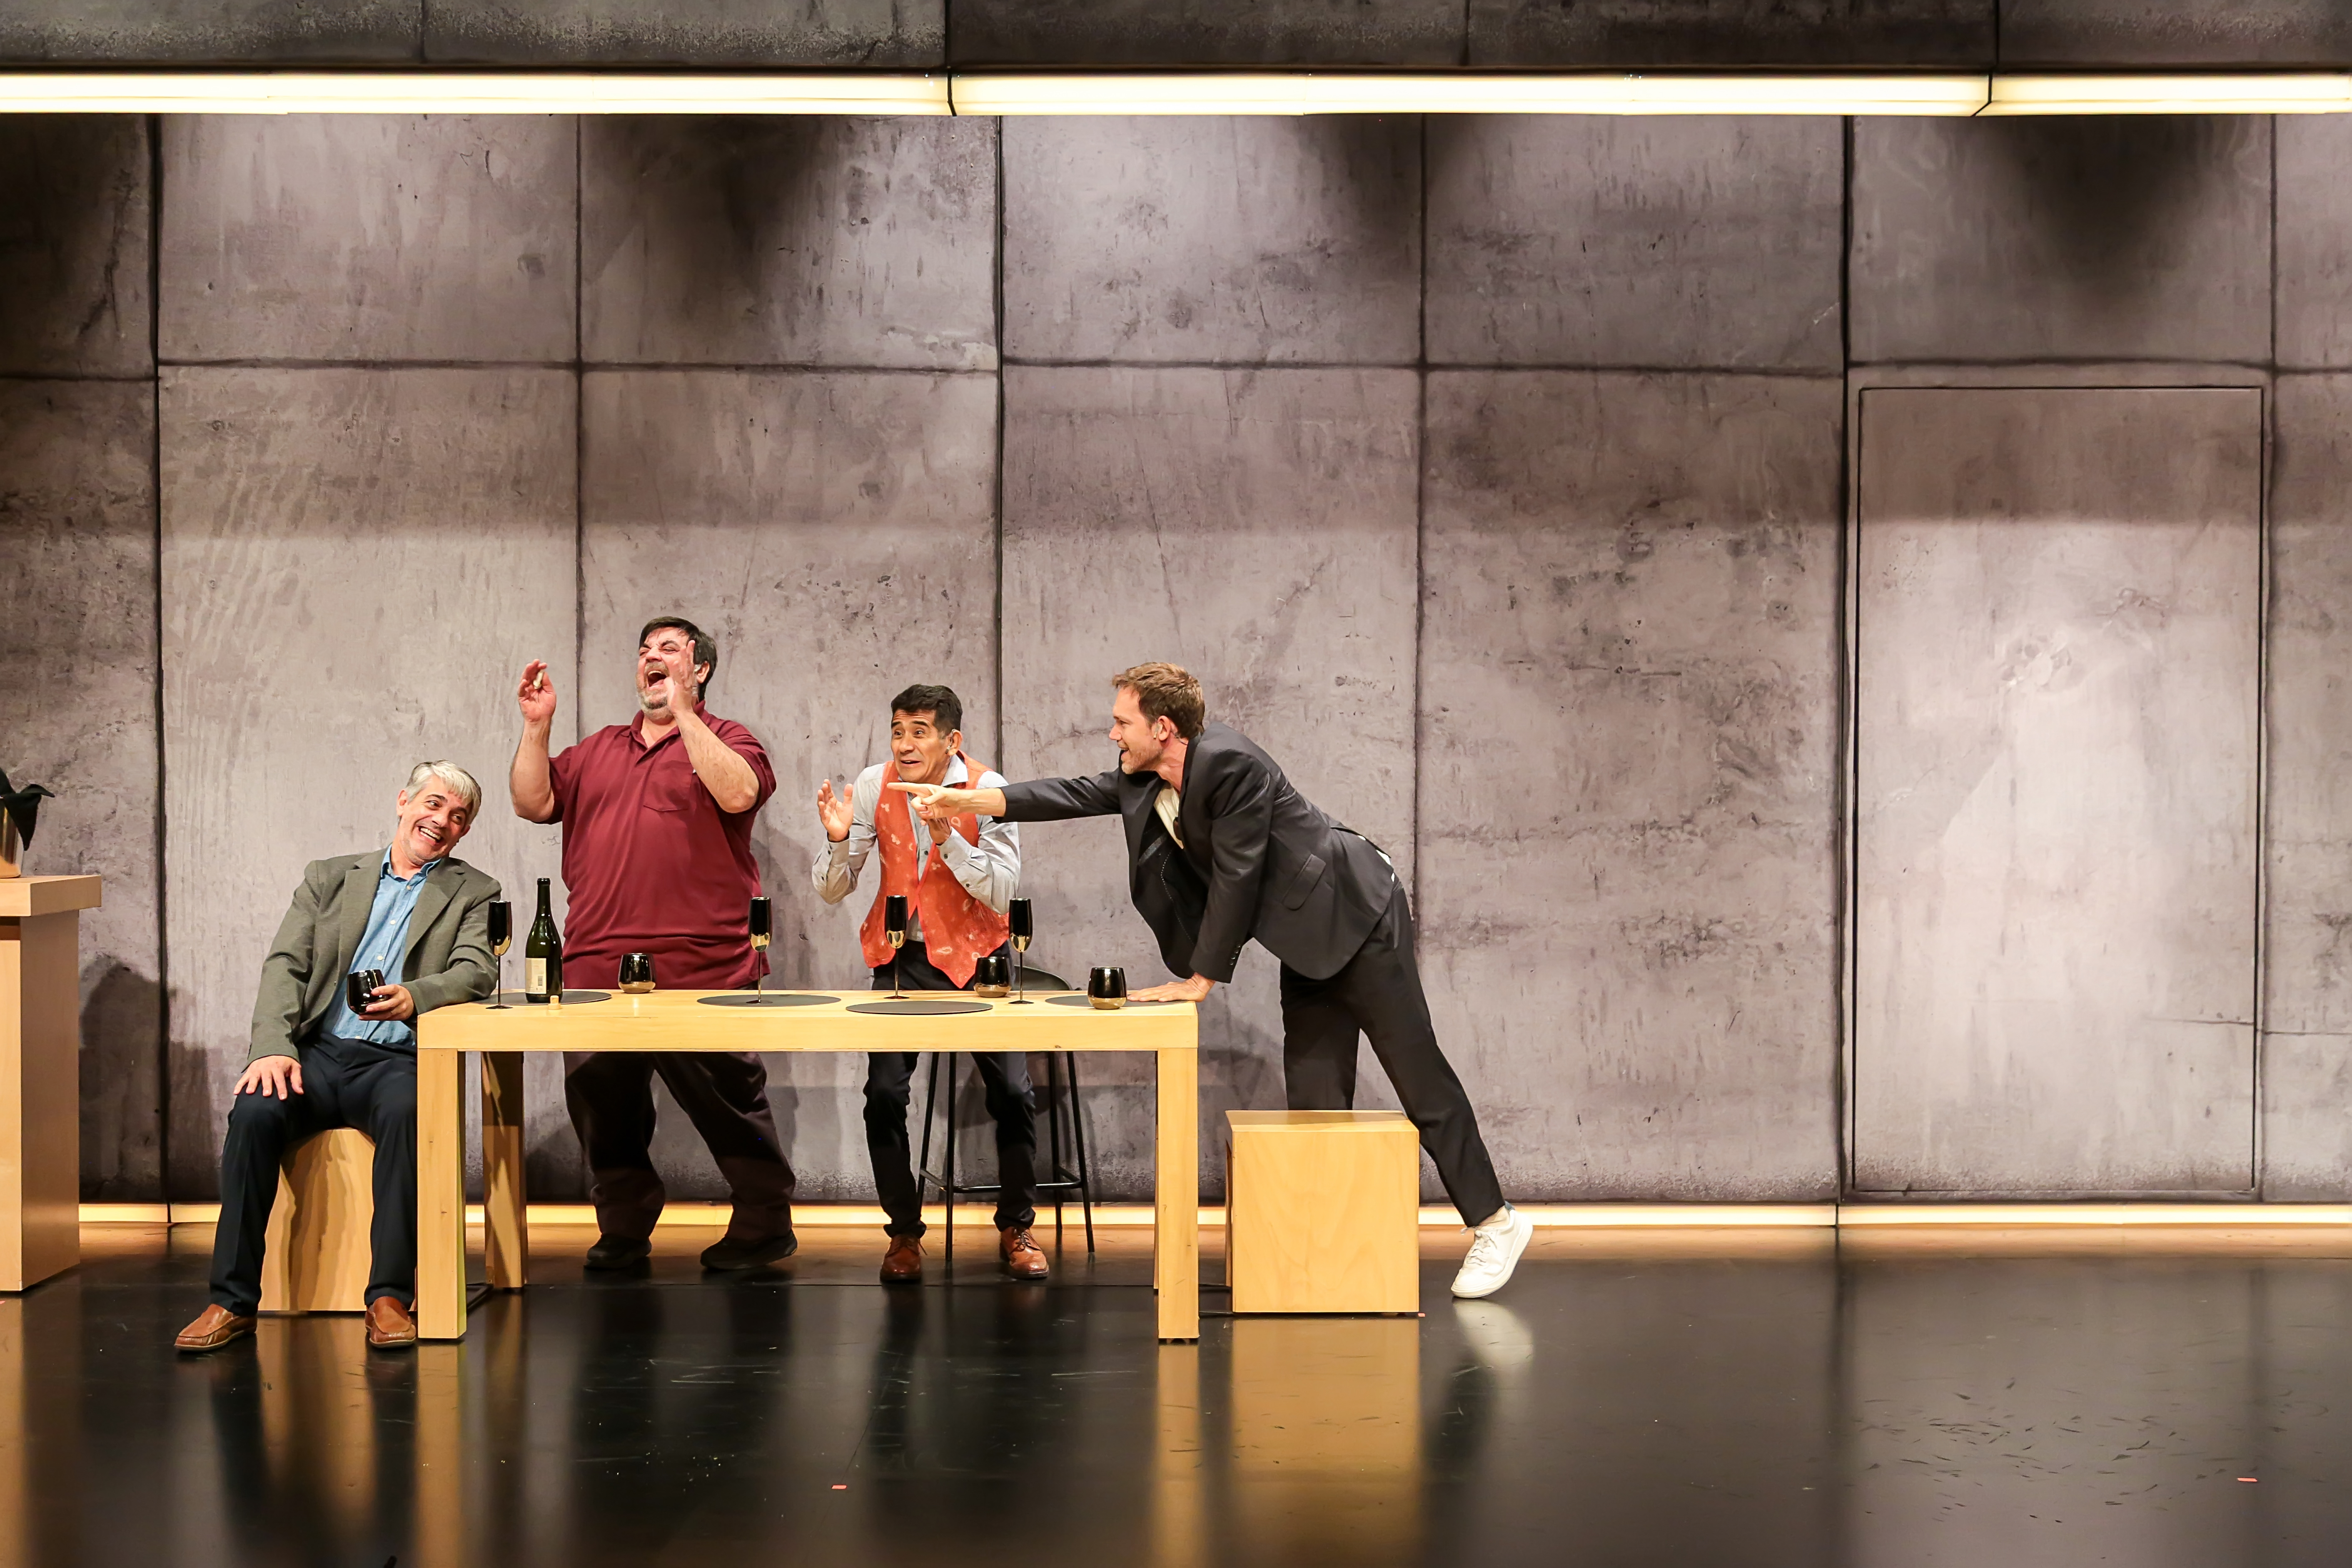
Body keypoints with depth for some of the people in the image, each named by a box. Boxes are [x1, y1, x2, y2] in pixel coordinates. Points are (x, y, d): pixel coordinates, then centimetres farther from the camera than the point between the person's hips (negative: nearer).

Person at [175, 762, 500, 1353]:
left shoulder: (473, 894, 14)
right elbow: (285, 967, 8)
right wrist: (273, 1048, -11)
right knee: (255, 1111, -29)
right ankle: (233, 1300, -23)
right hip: (318, 1053, 2)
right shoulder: (329, 878, 19)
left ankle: (390, 1296, -32)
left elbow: (477, 972, -4)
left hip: (397, 1060, -2)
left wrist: (413, 997, -26)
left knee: (406, 1112, -36)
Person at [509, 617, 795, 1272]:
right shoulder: (598, 750, 21)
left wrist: (683, 711, -13)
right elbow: (534, 803, 13)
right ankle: (624, 1231, 20)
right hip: (596, 969, 5)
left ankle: (765, 1225, 9)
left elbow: (737, 793, -15)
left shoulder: (725, 742, 7)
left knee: (728, 1103, -3)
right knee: (603, 1106, 8)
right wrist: (536, 727, 3)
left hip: (699, 972, -5)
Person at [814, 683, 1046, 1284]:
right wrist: (839, 841, -23)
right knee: (883, 1093, -11)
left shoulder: (987, 790, -13)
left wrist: (947, 838, -30)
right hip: (903, 953, 2)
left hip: (976, 953, -2)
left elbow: (1003, 894, -19)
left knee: (1013, 1093, -9)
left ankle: (1016, 1229, 11)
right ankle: (904, 1233, 6)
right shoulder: (874, 786, -7)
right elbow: (832, 892, -3)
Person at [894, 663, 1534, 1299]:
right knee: (1313, 1095, 5)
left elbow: (1236, 875, -23)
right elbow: (1078, 794, 5)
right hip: (1306, 941, 9)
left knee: (1420, 1077, -4)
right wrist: (964, 800, -3)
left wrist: (1201, 980, -16)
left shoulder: (1230, 763, -25)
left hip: (1358, 914, -9)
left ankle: (1494, 1223, 5)